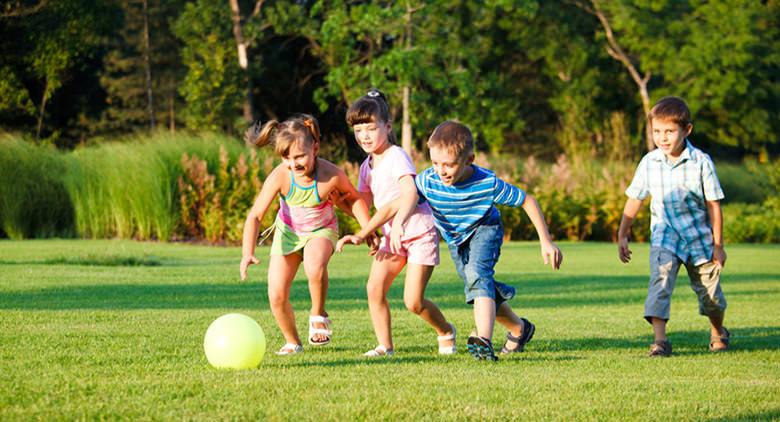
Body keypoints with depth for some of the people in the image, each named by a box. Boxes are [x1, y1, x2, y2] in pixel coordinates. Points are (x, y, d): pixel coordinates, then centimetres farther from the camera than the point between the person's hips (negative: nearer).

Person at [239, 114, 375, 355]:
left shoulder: (331, 175, -30)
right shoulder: (279, 177, -29)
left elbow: (354, 199, -6)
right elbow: (255, 216, -27)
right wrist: (247, 253, -38)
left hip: (321, 230, -2)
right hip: (288, 231, 2)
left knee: (315, 266, -37)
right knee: (277, 297, -5)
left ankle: (318, 315, -8)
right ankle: (292, 342, 24)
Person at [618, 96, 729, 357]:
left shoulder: (701, 162, -12)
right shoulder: (649, 162, -5)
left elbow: (713, 205, -5)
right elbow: (634, 199, 6)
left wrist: (718, 245, -3)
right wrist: (622, 235, 6)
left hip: (699, 237, -1)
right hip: (665, 237, 1)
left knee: (710, 292, 10)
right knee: (660, 281, -23)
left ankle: (718, 332, 40)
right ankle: (659, 340, -27)